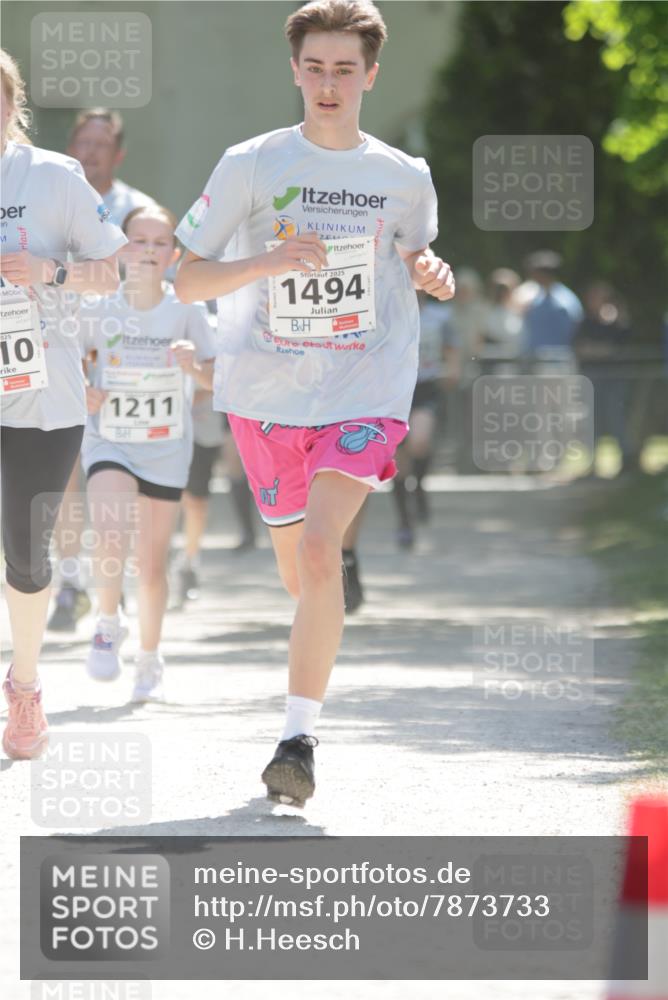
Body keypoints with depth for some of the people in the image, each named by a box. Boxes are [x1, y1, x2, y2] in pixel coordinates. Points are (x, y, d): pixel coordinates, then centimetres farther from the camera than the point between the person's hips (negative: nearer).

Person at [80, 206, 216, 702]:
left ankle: (150, 660, 24)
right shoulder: (99, 309, -5)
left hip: (166, 450, 0)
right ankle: (108, 624, -1)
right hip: (108, 442, 0)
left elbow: (215, 380, -6)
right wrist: (81, 394, -12)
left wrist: (193, 365, -27)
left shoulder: (186, 310, -6)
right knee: (109, 530, -26)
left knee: (152, 564, 4)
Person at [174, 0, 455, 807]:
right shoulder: (250, 166, -2)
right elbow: (187, 280, -2)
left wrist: (430, 274, -2)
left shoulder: (405, 178, 3)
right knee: (297, 570, 13)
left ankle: (298, 737, -19)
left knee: (320, 549, -21)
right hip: (265, 392, 1)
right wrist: (269, 260, -19)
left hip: (365, 391, -1)